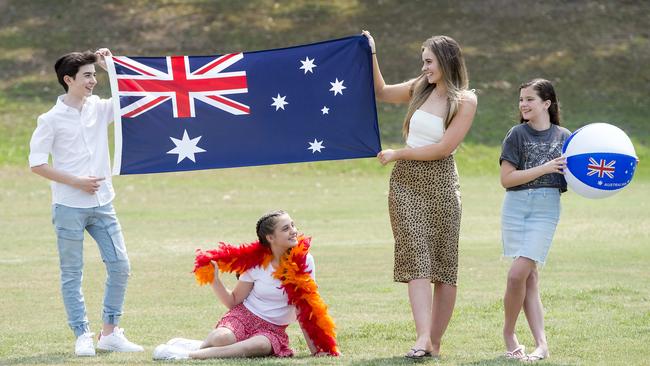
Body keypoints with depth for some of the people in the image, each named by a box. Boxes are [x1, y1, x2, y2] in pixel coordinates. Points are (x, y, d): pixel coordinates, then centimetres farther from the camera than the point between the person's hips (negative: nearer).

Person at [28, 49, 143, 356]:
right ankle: (82, 337, 8)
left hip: (102, 204, 5)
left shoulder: (100, 108, 6)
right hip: (69, 207, -5)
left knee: (120, 266, 2)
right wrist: (77, 182, -12)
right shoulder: (51, 119, -7)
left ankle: (110, 333, 11)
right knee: (72, 273, 2)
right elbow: (36, 163, -8)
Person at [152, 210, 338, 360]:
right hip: (244, 315, 0)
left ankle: (190, 355, -31)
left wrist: (313, 346, -5)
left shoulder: (304, 261, -7)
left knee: (260, 345, -37)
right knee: (221, 338, -36)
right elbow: (233, 301, 2)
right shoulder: (256, 262, -5)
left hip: (273, 328, 0)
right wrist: (214, 280, -14)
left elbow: (305, 308, -3)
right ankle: (200, 345, -3)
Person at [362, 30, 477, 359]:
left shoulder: (465, 101, -5)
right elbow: (381, 93, 27)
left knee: (443, 263, 1)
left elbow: (444, 147, -12)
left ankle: (435, 343, 6)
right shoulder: (420, 88, 9)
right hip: (406, 180, 3)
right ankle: (423, 336, -22)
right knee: (416, 258, -11)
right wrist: (371, 55, 18)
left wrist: (398, 154, -6)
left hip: (440, 182, -3)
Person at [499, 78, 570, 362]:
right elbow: (507, 179, -6)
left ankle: (509, 333, 1)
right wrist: (545, 168, -13)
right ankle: (541, 344, 4)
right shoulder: (517, 135, 3)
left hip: (547, 208, -1)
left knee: (518, 273, -13)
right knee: (530, 277, -2)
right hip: (516, 206, 1)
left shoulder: (564, 137, 7)